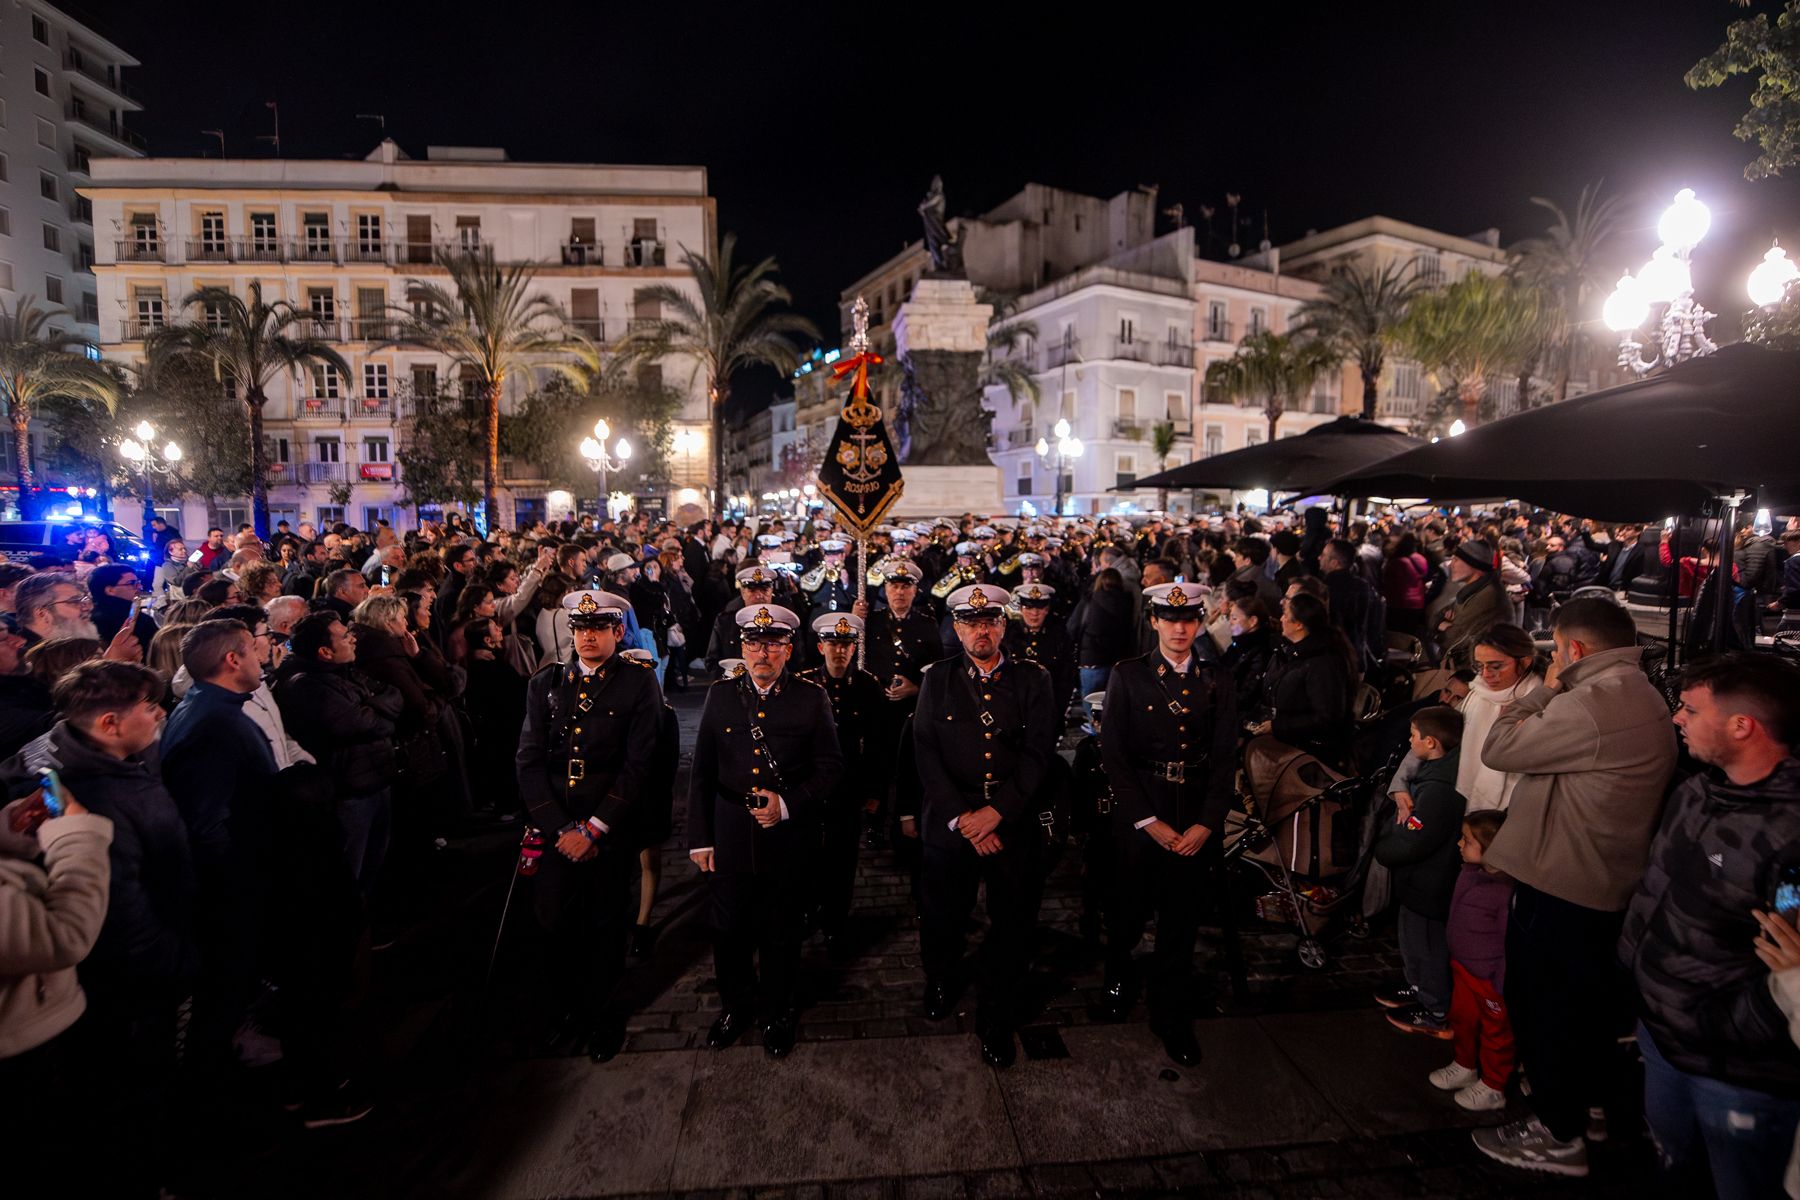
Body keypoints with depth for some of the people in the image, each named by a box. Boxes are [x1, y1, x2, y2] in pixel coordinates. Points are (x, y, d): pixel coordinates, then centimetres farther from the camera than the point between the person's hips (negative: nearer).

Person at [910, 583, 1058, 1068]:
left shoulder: (1032, 679, 1)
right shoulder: (938, 678, 3)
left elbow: (1039, 753, -6)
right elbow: (926, 753, -4)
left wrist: (996, 812, -15)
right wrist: (961, 817, -13)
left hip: (1014, 824, 0)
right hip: (950, 824, 0)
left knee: (1012, 928, 8)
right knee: (941, 919, 13)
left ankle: (995, 1022, 31)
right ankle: (940, 983, 46)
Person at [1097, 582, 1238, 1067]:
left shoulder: (1217, 682, 4)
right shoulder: (1128, 676, -3)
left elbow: (1225, 758, 2)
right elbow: (1114, 754, -6)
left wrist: (1206, 824, -8)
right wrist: (1148, 821, -11)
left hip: (1198, 819, 2)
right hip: (1140, 814, -1)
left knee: (1181, 920, 9)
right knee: (1129, 910, 11)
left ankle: (1172, 1017, 27)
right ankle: (1118, 975, 42)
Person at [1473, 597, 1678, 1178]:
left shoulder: (1589, 704, -25)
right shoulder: (1646, 699, 9)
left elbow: (1498, 749, -16)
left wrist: (1544, 691, -8)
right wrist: (1546, 704, -1)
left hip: (1557, 886, -10)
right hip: (1609, 884, 10)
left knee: (1545, 1007, 6)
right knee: (1582, 1002, 24)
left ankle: (1556, 1136, 21)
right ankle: (1582, 1104, 41)